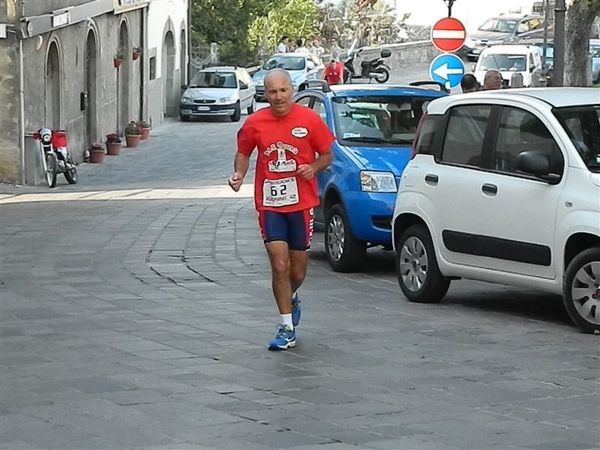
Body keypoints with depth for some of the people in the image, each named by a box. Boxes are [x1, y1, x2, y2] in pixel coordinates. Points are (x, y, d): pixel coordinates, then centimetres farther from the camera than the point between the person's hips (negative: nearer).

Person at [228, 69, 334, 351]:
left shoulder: (309, 119, -3)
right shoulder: (255, 123, -1)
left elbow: (327, 155, 6)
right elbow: (243, 152, 13)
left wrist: (313, 168, -15)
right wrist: (239, 173, -6)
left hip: (301, 203, 0)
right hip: (269, 204, 0)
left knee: (297, 270, 9)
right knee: (280, 265, -10)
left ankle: (290, 299, 44)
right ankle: (287, 327, -1)